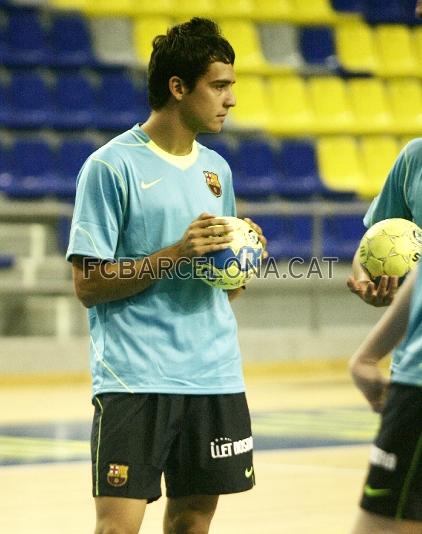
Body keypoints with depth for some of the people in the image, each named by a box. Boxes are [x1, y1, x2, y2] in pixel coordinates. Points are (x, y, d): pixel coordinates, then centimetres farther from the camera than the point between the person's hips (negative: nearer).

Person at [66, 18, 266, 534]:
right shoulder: (111, 165, -6)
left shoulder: (216, 169, 14)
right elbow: (88, 285, -10)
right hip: (133, 378, -6)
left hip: (214, 376, 6)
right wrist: (176, 254, -18)